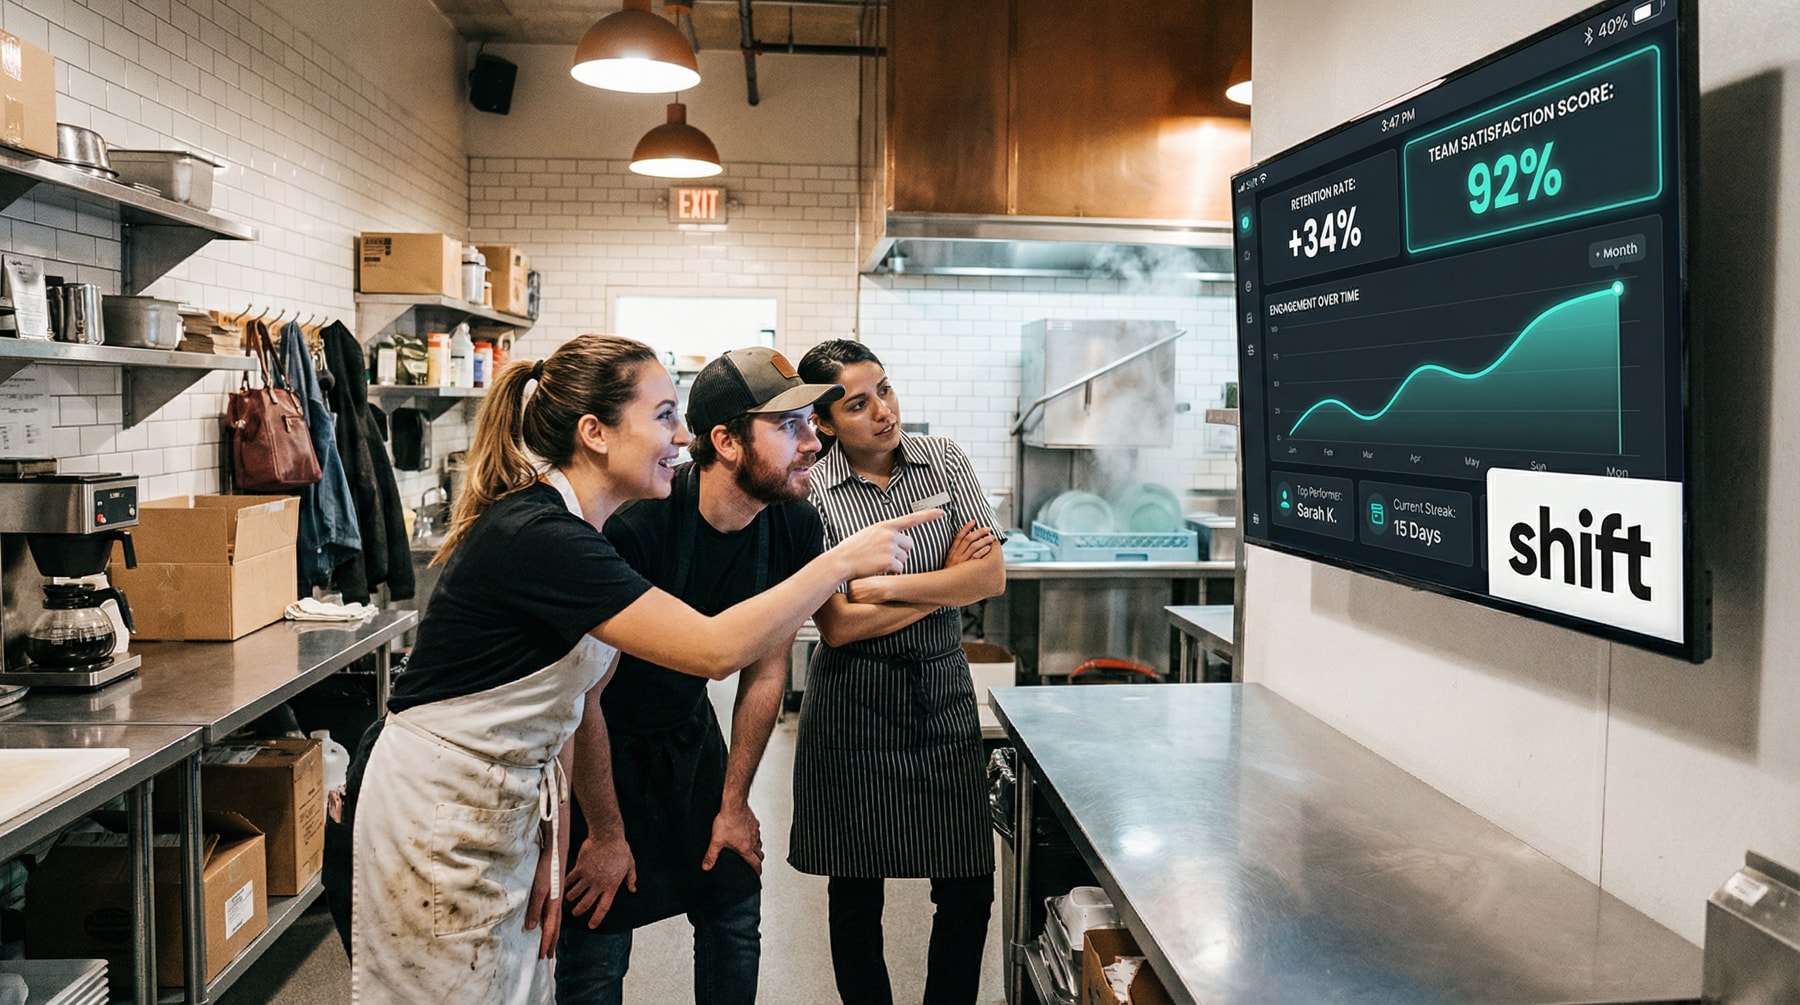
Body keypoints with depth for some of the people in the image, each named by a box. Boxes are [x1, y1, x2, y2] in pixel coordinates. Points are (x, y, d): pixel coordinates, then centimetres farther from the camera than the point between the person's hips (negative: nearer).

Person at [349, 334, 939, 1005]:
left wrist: (554, 848, 3)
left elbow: (569, 704, 5)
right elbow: (716, 648, -31)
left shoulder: (571, 532, 5)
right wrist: (844, 561, -23)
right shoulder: (539, 538, -27)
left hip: (511, 808, 9)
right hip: (438, 816, -9)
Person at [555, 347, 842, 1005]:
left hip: (689, 733, 5)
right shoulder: (635, 525, -32)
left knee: (736, 920, 11)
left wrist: (733, 803, 4)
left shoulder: (796, 528, -13)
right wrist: (607, 834, -15)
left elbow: (766, 671, -1)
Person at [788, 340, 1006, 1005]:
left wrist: (887, 587, -14)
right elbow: (839, 625, -14)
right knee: (856, 889, 10)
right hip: (853, 702, -2)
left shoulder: (943, 461, 1)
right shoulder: (807, 495, -9)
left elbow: (993, 577, -7)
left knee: (970, 887, 5)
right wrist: (945, 584, -9)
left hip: (943, 689, 3)